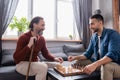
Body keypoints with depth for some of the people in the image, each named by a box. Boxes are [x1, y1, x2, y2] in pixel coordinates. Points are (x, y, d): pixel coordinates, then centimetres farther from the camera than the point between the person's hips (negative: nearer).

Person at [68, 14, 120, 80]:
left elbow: (113, 54, -32)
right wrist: (75, 57, -11)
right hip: (99, 63, 7)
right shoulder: (94, 36, 4)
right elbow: (88, 53, 7)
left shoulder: (112, 34, -17)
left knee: (106, 66, -39)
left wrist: (94, 64, -45)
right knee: (79, 62, 2)